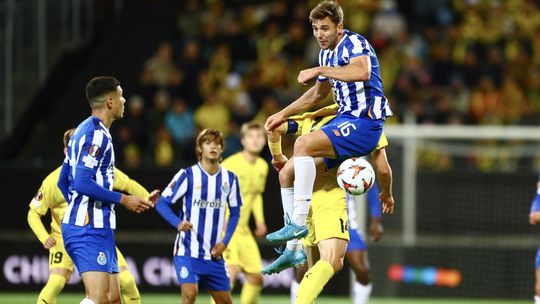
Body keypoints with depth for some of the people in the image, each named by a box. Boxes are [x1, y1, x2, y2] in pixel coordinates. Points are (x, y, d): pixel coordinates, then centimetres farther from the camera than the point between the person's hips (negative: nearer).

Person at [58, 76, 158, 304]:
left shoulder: (85, 131, 19)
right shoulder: (96, 134, -13)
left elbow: (63, 181, 25)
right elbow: (82, 183, -22)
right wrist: (123, 200, -14)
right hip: (90, 228, -11)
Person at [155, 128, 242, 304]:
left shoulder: (229, 178, 5)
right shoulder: (187, 175, -7)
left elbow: (235, 212, 14)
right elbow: (162, 203, -6)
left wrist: (225, 241, 1)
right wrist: (178, 223, -24)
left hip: (214, 253, 5)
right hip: (188, 250, -4)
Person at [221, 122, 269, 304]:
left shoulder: (262, 167, 8)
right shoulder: (230, 164, -16)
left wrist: (259, 220, 13)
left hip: (243, 230, 8)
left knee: (256, 277, 7)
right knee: (231, 270, -25)